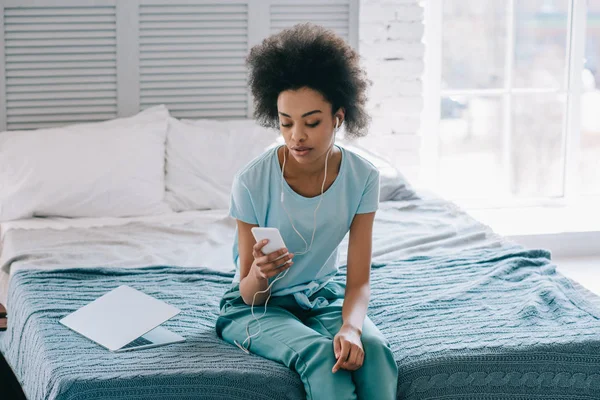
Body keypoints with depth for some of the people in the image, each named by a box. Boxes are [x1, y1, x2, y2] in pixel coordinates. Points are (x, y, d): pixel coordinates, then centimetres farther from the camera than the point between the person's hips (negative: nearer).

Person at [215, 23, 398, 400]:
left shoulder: (362, 177, -13)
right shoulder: (253, 181, -20)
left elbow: (358, 281, -11)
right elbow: (250, 294, -13)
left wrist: (350, 326, -33)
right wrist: (260, 273, -38)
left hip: (323, 297, 3)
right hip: (257, 305, -2)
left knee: (373, 349, -30)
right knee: (318, 354, -34)